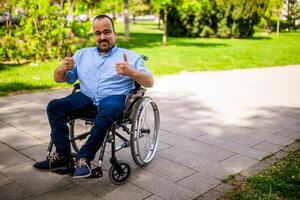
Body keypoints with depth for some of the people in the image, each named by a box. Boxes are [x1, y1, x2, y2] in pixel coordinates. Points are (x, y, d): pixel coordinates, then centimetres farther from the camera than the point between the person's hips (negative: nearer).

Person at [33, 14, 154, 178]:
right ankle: (62, 155, -13)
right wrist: (62, 68, -7)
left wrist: (130, 72, -20)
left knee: (106, 112, -37)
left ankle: (84, 158, -26)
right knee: (54, 106, -18)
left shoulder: (130, 56, 10)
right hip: (86, 97, 4)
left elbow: (149, 82, 0)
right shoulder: (82, 54, 20)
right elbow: (59, 79, 18)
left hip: (114, 97, -4)